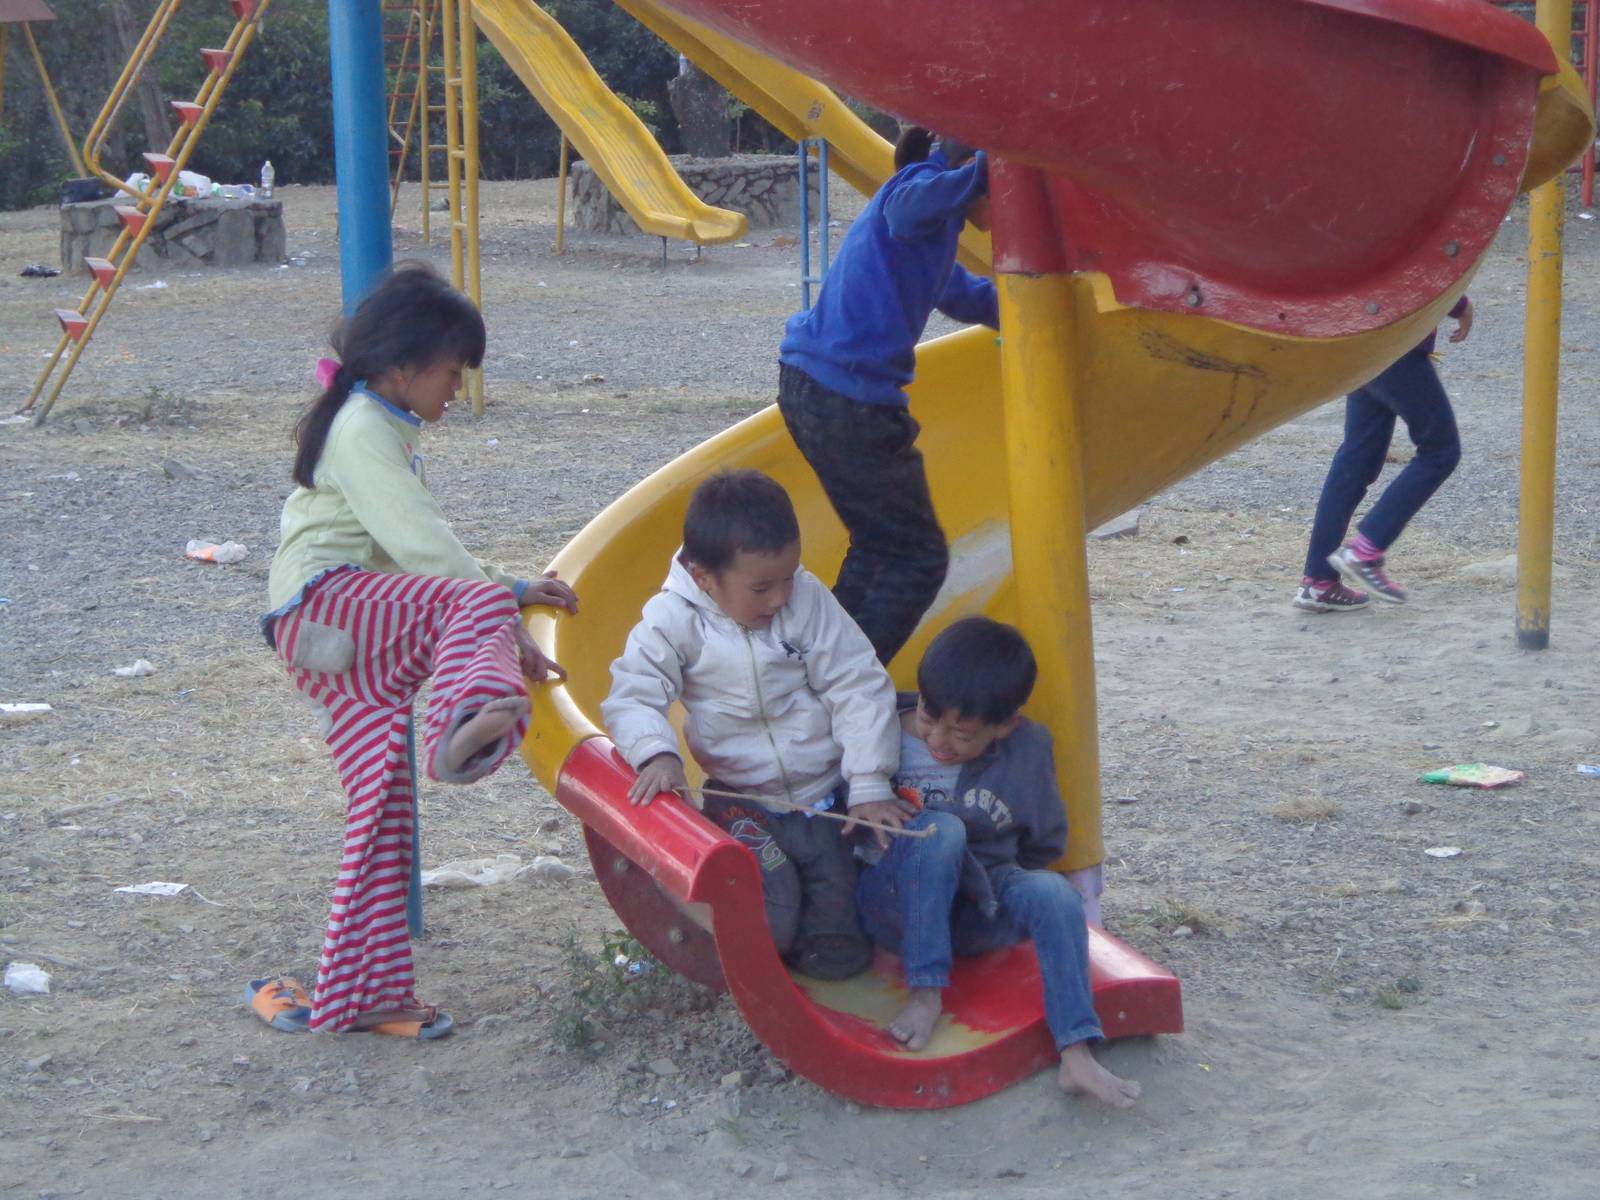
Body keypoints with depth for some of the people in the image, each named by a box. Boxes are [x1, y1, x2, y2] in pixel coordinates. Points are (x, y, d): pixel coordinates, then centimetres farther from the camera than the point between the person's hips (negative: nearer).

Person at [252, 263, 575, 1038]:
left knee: (381, 800, 4)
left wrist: (510, 589, 25)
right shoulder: (363, 431, -7)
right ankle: (465, 722, -63)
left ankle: (361, 991, 4)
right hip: (324, 606, -10)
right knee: (476, 602, -31)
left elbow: (412, 546, 31)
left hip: (350, 646, 10)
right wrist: (504, 600, -20)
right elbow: (418, 542, -18)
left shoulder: (385, 428, 25)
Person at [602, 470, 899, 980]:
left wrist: (870, 786, -10)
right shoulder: (673, 619, -10)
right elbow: (633, 697, -11)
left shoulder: (807, 598, -7)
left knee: (838, 956, -6)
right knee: (769, 928, -22)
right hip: (743, 804, -1)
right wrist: (656, 754, -32)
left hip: (828, 797, 1)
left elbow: (860, 689, -5)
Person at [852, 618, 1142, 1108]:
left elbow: (1045, 843, 11)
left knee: (1053, 892, -28)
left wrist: (995, 882, 5)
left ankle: (1077, 1055, -29)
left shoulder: (1027, 750, -2)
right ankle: (926, 995, -28)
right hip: (897, 903, -2)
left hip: (975, 911, 3)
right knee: (941, 829, -32)